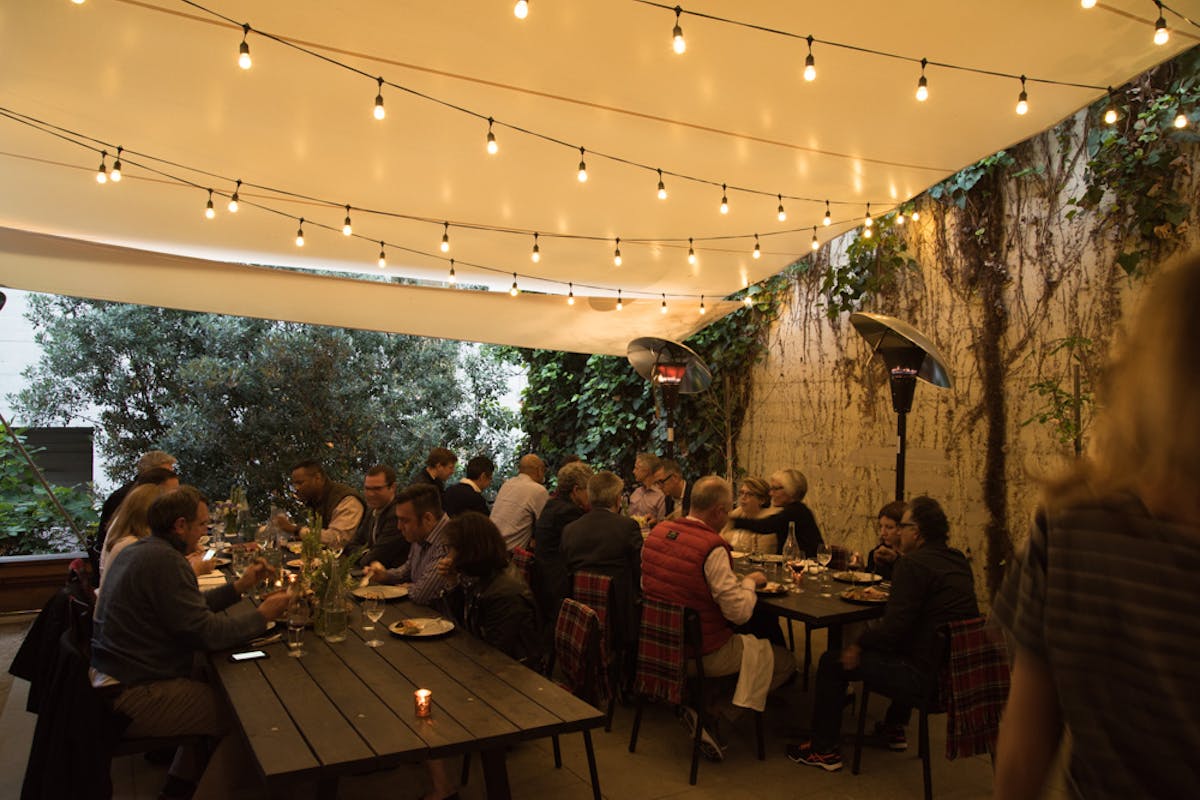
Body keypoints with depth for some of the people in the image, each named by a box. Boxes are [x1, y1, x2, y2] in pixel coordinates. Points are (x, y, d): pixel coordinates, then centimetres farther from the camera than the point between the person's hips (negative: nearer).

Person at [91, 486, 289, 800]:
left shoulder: (140, 550, 9)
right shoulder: (165, 560, -22)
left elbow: (189, 608, 15)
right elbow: (207, 633, -23)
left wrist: (240, 586, 11)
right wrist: (263, 615, -11)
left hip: (112, 678, 11)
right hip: (133, 697, -10)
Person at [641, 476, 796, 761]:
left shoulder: (658, 532, -1)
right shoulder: (712, 547, -23)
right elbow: (740, 612, -23)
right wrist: (750, 581, -2)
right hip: (702, 653, -8)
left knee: (750, 641, 29)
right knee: (785, 662, 9)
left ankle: (698, 707, 12)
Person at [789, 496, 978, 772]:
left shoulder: (913, 563, -17)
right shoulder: (958, 560, 9)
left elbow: (894, 627, -23)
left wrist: (859, 645, -9)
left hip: (926, 675, -9)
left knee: (832, 663, 3)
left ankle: (823, 750, 14)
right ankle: (894, 728, 47)